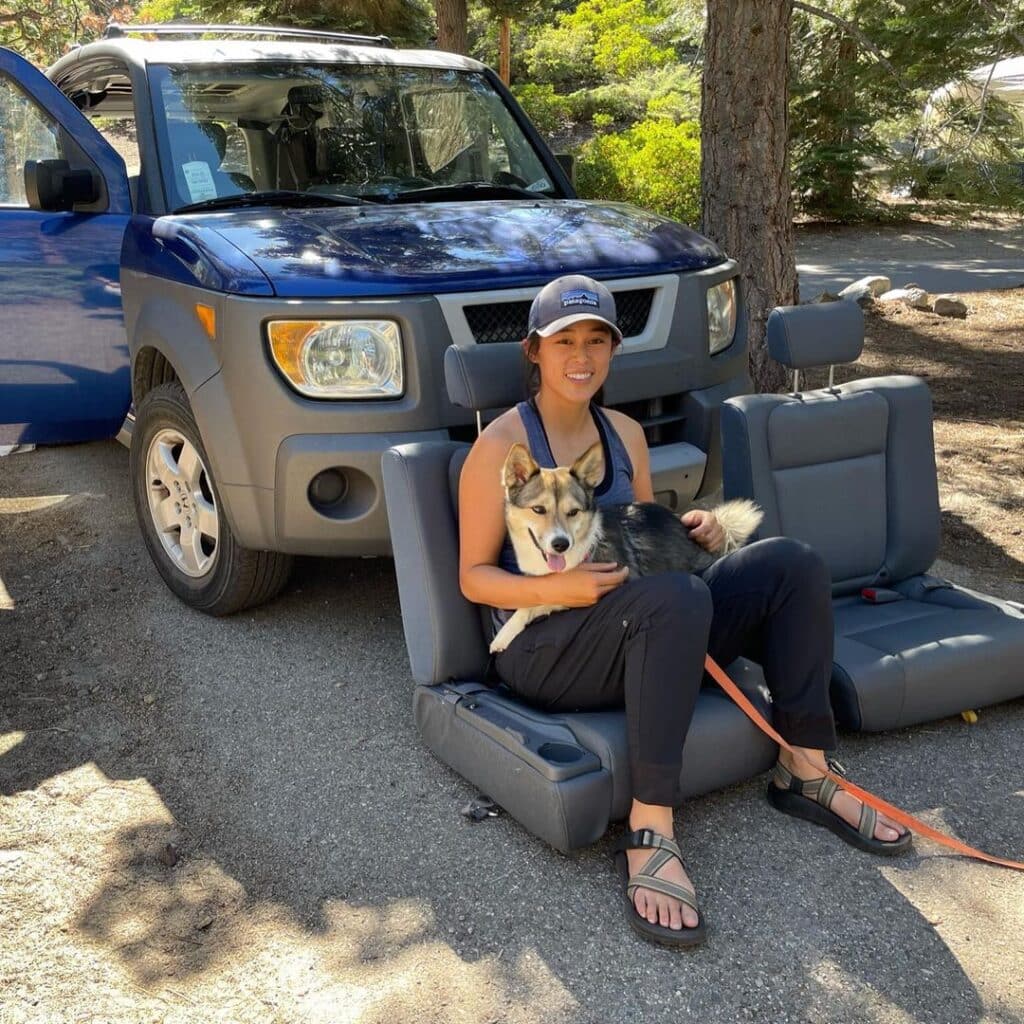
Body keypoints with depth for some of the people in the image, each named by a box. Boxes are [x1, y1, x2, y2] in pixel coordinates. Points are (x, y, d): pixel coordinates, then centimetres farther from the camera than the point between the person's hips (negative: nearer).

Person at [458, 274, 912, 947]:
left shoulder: (625, 434, 13)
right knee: (677, 594, -38)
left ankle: (806, 773, -3)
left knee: (790, 563, -9)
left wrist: (688, 532, -2)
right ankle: (650, 831, -34)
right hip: (542, 650, -7)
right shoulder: (502, 444, -7)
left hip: (635, 632, 7)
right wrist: (557, 589, -26)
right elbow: (474, 577, -8)